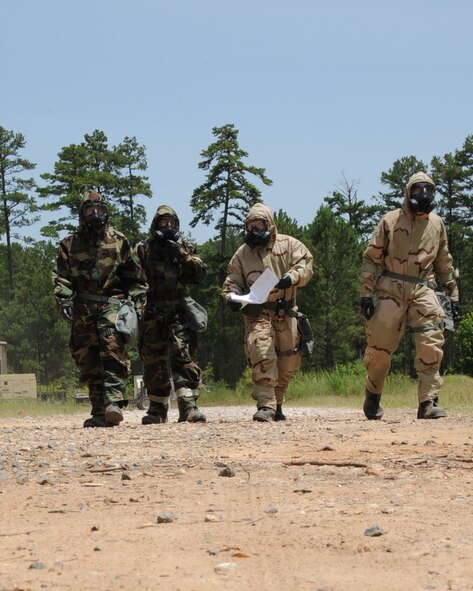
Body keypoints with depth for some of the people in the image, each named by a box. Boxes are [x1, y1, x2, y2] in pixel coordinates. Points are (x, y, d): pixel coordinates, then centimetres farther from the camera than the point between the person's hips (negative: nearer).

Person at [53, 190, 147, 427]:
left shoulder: (118, 241, 11)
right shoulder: (69, 245, 14)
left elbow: (136, 277, 13)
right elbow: (60, 277, 8)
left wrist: (137, 304, 5)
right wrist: (64, 301, -8)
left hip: (112, 303, -3)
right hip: (83, 309, 3)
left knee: (113, 348, -23)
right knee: (88, 361, 2)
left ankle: (114, 401, -31)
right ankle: (99, 411, 7)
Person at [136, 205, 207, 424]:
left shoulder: (185, 248, 12)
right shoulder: (144, 249, 9)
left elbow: (200, 274, 0)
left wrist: (182, 255, -9)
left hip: (179, 313, -1)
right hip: (152, 315, 1)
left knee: (183, 358, -15)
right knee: (154, 364, 6)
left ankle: (188, 406, -21)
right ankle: (157, 410, 16)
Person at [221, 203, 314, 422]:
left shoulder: (288, 245, 8)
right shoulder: (242, 253, 13)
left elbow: (306, 264, -3)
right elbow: (233, 280, 14)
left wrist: (292, 277, -23)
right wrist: (231, 296, -8)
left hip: (285, 313, 1)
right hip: (257, 314, -1)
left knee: (287, 361, 7)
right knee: (262, 356, -21)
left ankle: (277, 403, 26)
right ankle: (265, 406, -25)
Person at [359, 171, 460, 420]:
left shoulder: (436, 224, 12)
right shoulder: (390, 221, 2)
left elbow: (444, 263, 20)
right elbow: (371, 258, 3)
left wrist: (453, 294, 16)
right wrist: (366, 293, -4)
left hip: (423, 290, 2)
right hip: (391, 290, -2)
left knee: (431, 345, -15)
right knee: (380, 346, 1)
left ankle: (428, 402, -14)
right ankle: (372, 394, 25)